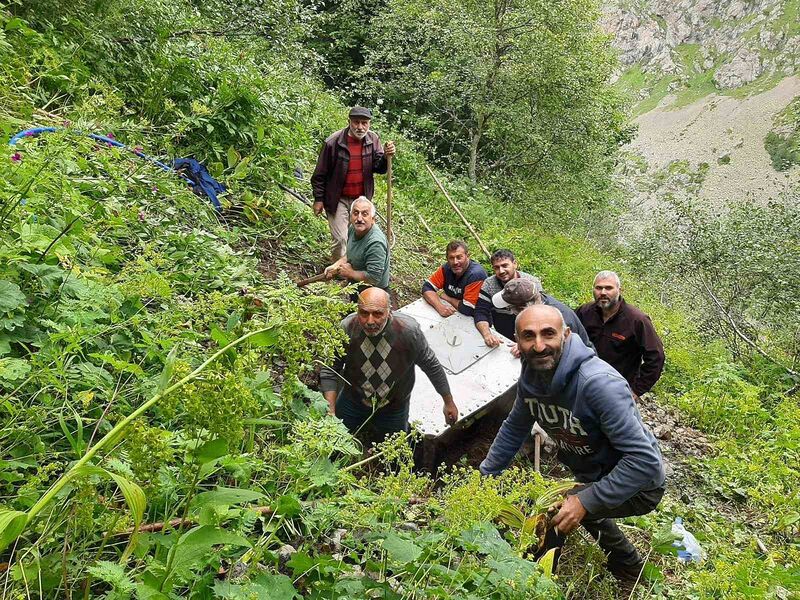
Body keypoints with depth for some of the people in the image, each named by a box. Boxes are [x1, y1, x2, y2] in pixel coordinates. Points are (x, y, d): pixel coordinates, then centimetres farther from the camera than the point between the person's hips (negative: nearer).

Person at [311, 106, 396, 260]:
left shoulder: (373, 139, -6)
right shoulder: (333, 142, -18)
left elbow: (379, 168, -8)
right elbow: (320, 173, -10)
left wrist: (386, 156, -30)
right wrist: (319, 199, -7)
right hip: (338, 200, -4)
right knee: (341, 240, -6)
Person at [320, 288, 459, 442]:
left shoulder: (409, 330, -29)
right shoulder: (347, 328, -25)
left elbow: (431, 366, -14)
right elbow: (329, 370, -13)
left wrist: (449, 402, -4)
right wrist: (331, 412, -19)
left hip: (394, 406, -1)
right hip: (353, 400, 1)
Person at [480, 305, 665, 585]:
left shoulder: (599, 383, -36)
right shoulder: (531, 378, -11)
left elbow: (645, 460, -35)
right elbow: (514, 428, 7)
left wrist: (586, 501, -34)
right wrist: (484, 476, 5)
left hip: (636, 486, -8)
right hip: (591, 475, 8)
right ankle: (629, 566, 53)